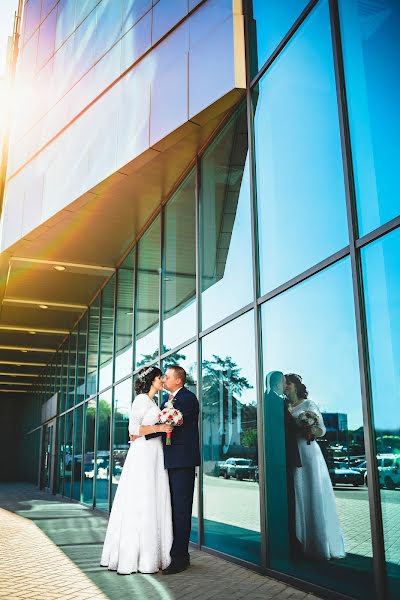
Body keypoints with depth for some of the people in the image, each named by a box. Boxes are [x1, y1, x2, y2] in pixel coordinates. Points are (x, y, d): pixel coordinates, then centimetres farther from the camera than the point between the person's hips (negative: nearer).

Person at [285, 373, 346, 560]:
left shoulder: (309, 404, 2)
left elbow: (322, 430, -3)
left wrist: (311, 430, -23)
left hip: (308, 452, -4)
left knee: (315, 495, -4)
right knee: (298, 497, 5)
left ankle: (324, 544, 1)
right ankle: (301, 543, 12)